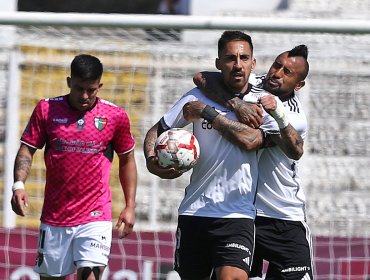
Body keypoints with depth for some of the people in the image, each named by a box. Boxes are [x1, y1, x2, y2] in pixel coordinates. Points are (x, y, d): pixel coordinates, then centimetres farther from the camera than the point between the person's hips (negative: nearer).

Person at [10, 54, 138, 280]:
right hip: (54, 217, 2)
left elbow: (127, 160, 11)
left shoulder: (116, 116, 0)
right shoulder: (47, 109, 1)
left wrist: (130, 207, 7)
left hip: (96, 217, -2)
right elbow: (27, 150, 5)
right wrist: (19, 185, -13)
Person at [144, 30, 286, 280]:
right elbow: (157, 131, 15)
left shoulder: (265, 103, 0)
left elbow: (250, 140, -18)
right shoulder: (198, 97, 6)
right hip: (195, 211, 3)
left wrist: (207, 112, -12)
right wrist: (152, 160, -6)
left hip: (237, 215, -3)